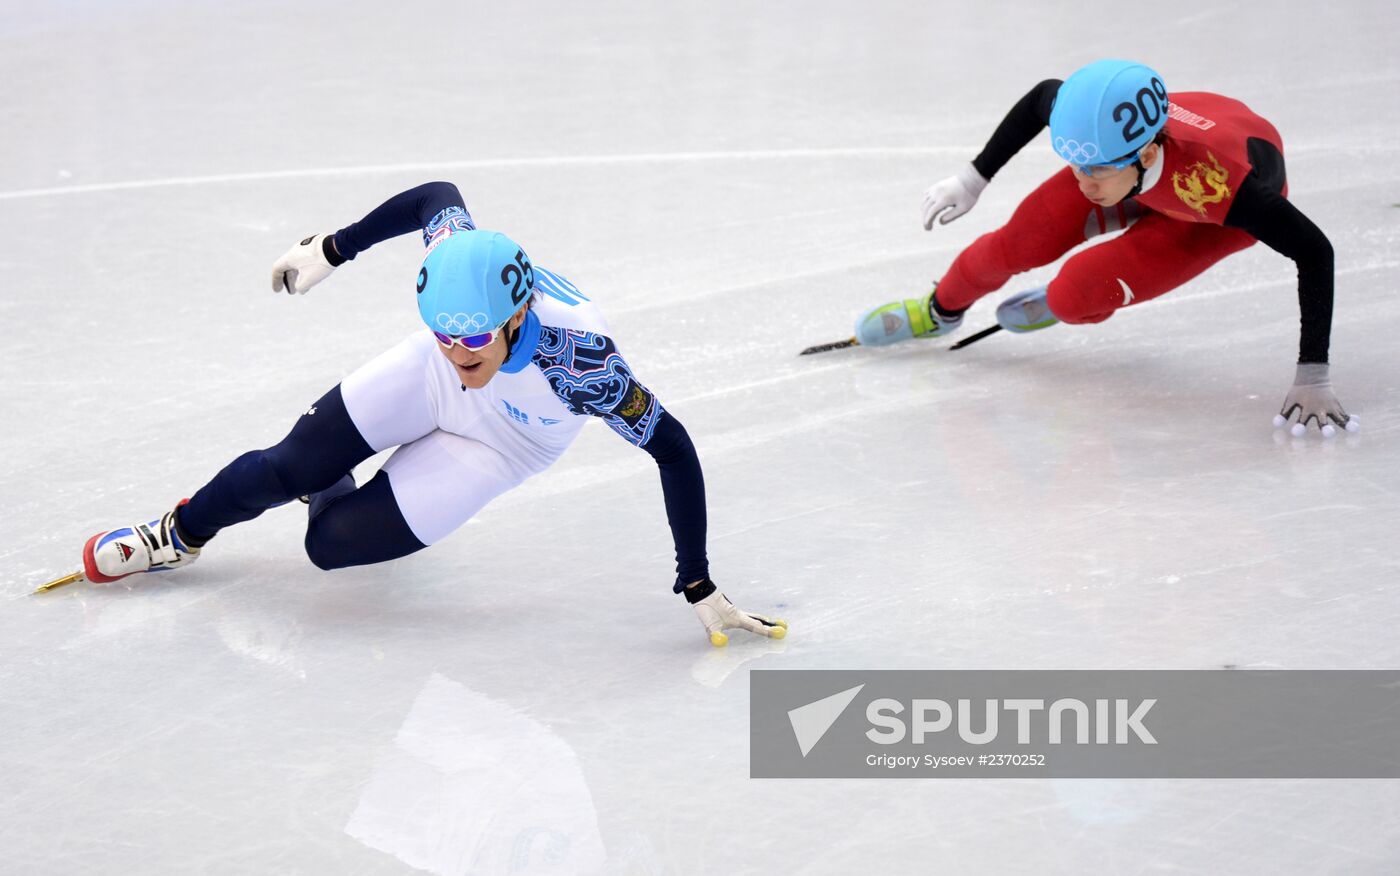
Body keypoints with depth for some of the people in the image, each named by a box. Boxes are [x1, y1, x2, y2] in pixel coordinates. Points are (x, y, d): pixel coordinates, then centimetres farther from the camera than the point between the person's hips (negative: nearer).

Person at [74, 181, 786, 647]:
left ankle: (328, 491, 29)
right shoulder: (456, 250, -35)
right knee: (287, 469, -1)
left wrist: (699, 589, -37)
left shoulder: (579, 360, -45)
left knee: (332, 542, -9)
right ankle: (179, 535, 31)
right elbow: (437, 196, -11)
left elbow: (673, 450, -37)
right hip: (426, 385, 2)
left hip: (499, 444, -2)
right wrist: (331, 249, 0)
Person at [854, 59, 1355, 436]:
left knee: (1073, 297, -19)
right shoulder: (1097, 127, -35)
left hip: (1213, 221, -3)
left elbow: (1314, 253, -39)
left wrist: (1312, 377, -42)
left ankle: (1070, 306, 20)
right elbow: (1042, 96, -11)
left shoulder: (1226, 185, -48)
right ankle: (941, 310, 30)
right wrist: (973, 178, -2)